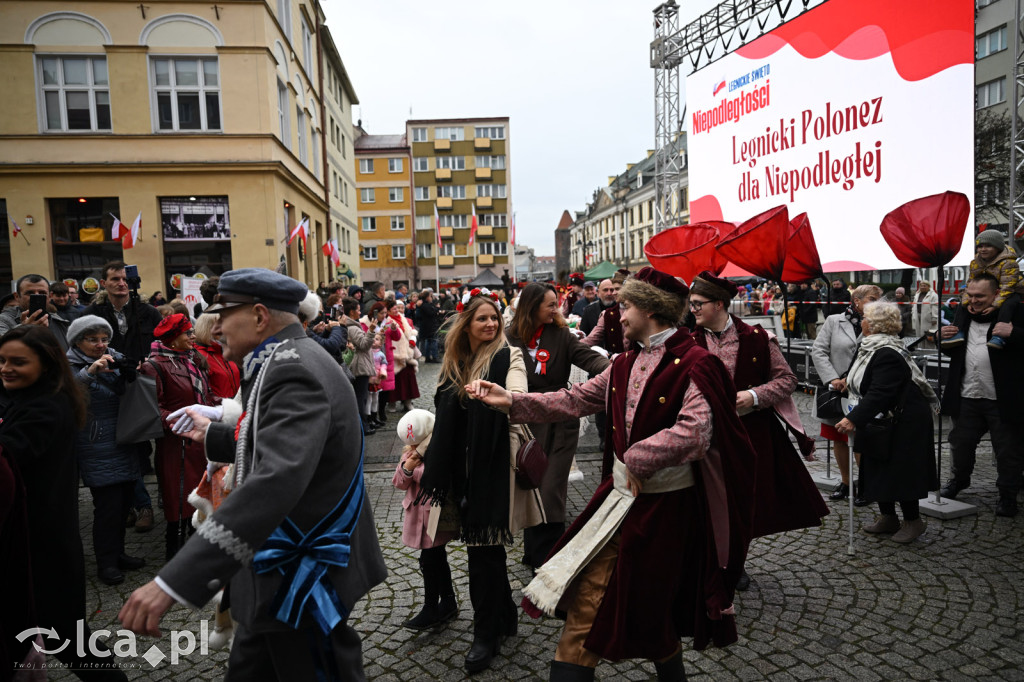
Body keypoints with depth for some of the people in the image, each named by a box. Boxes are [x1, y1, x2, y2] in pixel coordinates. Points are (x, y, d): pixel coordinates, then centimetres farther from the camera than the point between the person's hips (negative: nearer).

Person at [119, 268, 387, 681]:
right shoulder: (287, 362, 8)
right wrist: (213, 435, 25)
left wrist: (173, 581, -42)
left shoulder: (294, 371, -25)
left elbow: (276, 482, -39)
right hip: (284, 569, 9)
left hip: (301, 577, -9)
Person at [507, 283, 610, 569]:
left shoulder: (561, 334, -2)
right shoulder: (512, 338, -1)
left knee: (551, 489, -3)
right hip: (526, 423, 1)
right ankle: (533, 550, 29)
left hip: (559, 422, -1)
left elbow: (587, 356, -15)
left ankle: (546, 557, 10)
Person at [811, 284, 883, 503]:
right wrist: (832, 379, -12)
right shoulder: (834, 321, 3)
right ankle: (845, 482, 30)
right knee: (838, 440, 13)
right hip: (836, 393, 2)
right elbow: (818, 351, -2)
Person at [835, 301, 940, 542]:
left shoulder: (887, 354, -26)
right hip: (880, 422, 10)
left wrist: (854, 419, -38)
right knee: (878, 468, 15)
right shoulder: (874, 347, 6)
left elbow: (880, 394, -33)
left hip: (902, 424, -10)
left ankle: (913, 521, 18)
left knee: (899, 472, 1)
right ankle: (888, 517, 29)